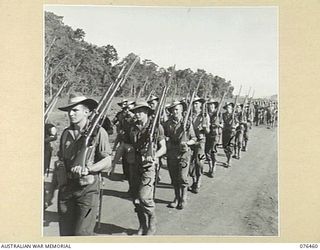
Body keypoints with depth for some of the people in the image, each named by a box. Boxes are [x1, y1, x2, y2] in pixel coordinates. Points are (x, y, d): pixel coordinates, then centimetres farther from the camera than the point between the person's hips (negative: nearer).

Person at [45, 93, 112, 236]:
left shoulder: (98, 132, -5)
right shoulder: (66, 133, 11)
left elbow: (107, 162, -6)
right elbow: (60, 161, 17)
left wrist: (87, 169, -22)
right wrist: (52, 187, 17)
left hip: (88, 188, -5)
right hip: (66, 187, 5)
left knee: (82, 234, -8)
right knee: (65, 233, 9)